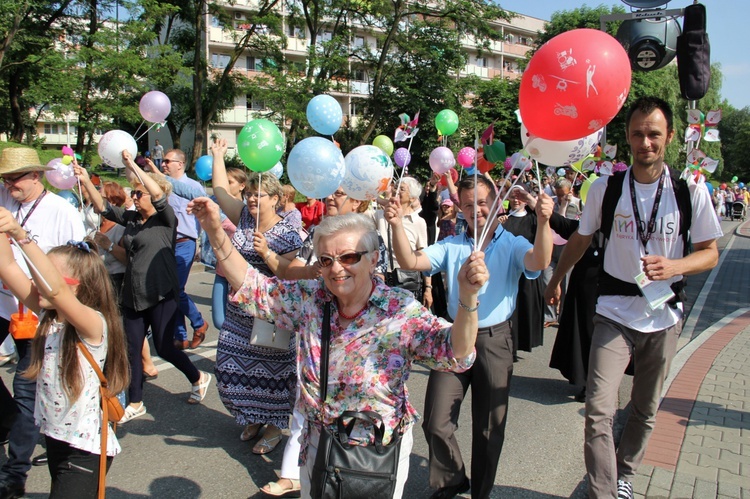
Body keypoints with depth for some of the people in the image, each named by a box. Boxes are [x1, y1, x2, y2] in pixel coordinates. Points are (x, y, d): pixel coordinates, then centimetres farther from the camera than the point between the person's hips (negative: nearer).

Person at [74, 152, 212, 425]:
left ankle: (199, 378, 25)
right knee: (132, 349, 11)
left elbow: (158, 193, -24)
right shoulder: (130, 218, 9)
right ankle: (135, 403, 25)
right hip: (132, 295, 7)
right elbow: (103, 207, 11)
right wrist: (86, 181, -1)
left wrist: (132, 166, -23)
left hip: (161, 296, -7)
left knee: (164, 348, 0)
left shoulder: (166, 219, -8)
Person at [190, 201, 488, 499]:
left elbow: (455, 354, -29)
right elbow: (253, 288, -4)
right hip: (317, 443, 4)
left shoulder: (401, 311, -20)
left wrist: (467, 296, -48)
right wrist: (216, 233, -15)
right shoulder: (309, 299, -9)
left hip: (381, 452, -3)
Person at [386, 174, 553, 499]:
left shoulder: (513, 245, -1)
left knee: (489, 427, 12)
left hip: (494, 341, -1)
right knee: (436, 423, 3)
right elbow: (411, 262, -7)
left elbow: (538, 262, -22)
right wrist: (397, 225, -23)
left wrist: (543, 222, -40)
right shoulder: (451, 246, 5)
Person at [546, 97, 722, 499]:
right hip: (614, 312, -1)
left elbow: (709, 253, 0)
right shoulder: (605, 187, -6)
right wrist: (555, 280, 19)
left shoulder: (691, 189, -6)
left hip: (663, 315, 1)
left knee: (646, 410, 17)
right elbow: (580, 240, 9)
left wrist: (674, 266, -21)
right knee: (598, 410, -13)